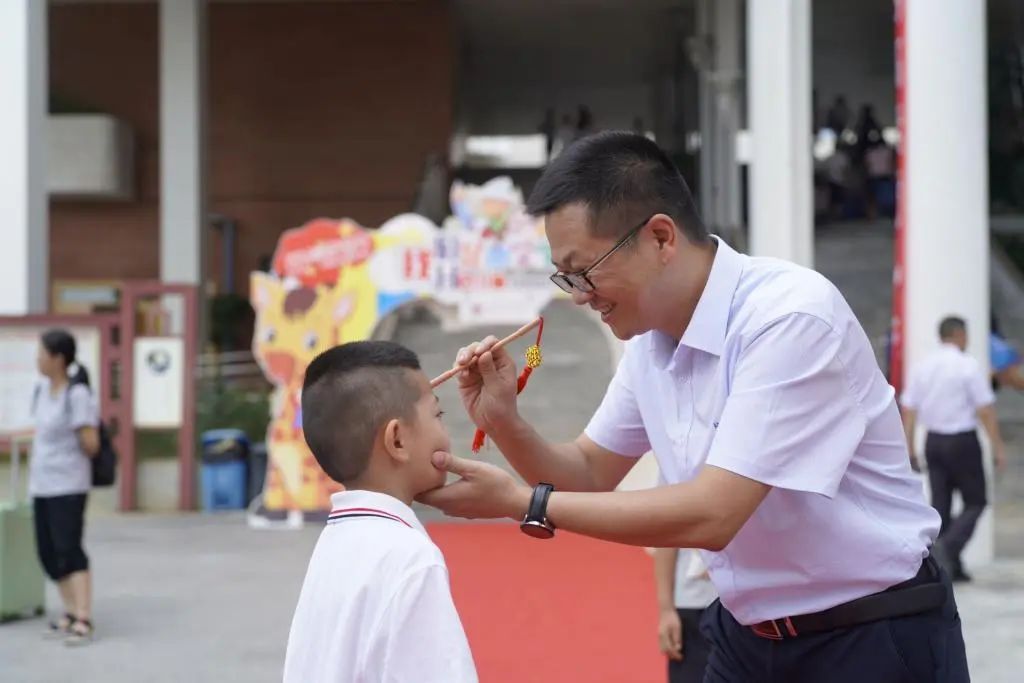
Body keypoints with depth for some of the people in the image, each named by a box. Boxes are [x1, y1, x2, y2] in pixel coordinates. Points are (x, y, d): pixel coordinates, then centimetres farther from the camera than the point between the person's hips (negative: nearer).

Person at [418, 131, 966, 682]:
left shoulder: (791, 317, -24)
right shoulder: (651, 334, 1)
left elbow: (710, 516, -28)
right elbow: (591, 474, 12)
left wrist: (521, 503, -25)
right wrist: (503, 422, -8)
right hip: (747, 634, 7)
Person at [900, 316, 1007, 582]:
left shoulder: (921, 367, 5)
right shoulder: (968, 366, -10)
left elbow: (909, 410, 5)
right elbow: (985, 410, -11)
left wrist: (910, 449, 10)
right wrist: (998, 447, -7)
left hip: (933, 441, 5)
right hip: (963, 440, -5)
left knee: (940, 503, 10)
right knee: (975, 502, 5)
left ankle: (949, 568, 10)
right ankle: (949, 545, -17)